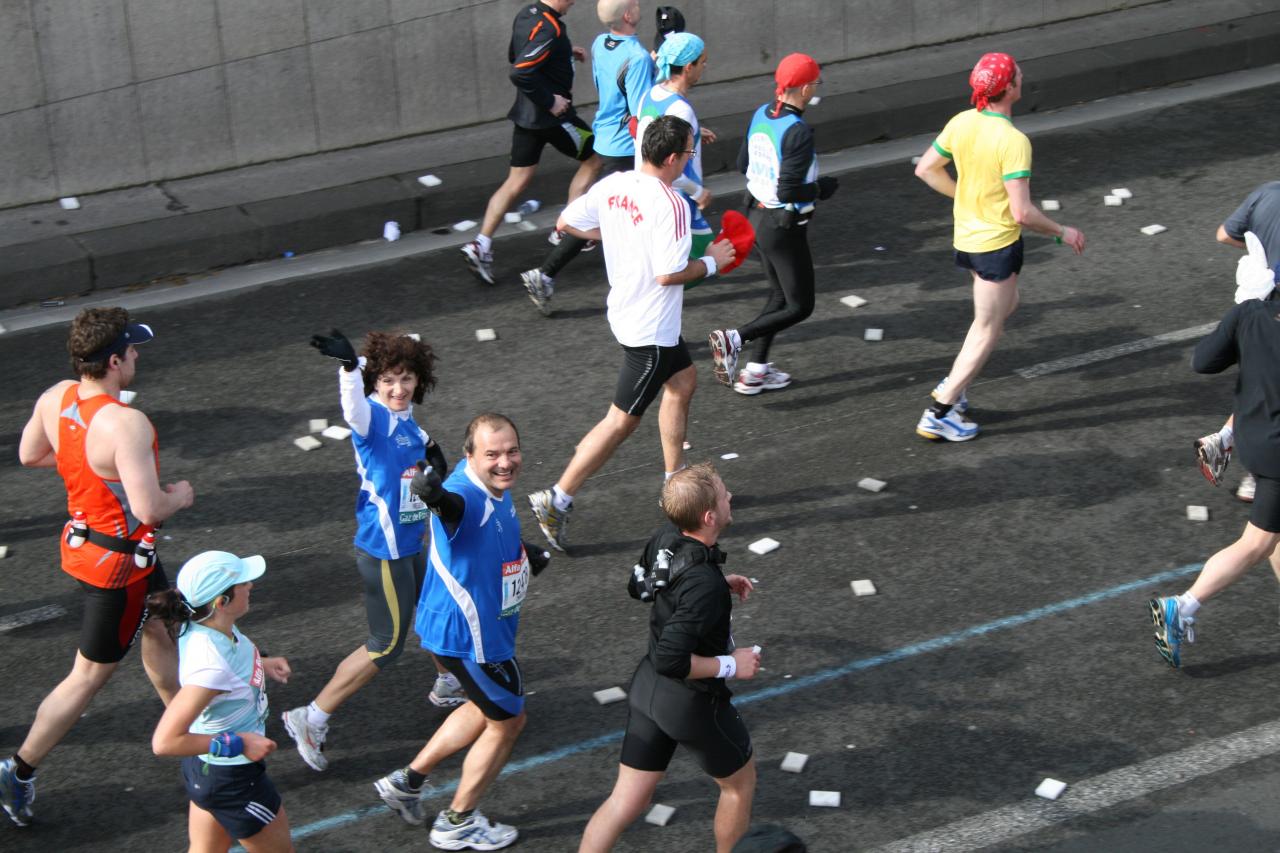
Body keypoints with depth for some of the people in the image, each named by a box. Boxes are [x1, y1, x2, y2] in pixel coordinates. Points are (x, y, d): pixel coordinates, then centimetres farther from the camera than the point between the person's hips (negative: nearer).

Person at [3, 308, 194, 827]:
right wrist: (179, 495, -12)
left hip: (82, 537, 9)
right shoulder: (125, 424, -33)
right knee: (90, 676, 7)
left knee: (163, 625, 29)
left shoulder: (55, 398, -9)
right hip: (118, 560, -9)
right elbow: (149, 509, -33)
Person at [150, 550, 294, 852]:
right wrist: (238, 743, -30)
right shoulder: (210, 666, -37)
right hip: (230, 778, -8)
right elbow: (165, 741, -37)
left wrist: (261, 664, 2)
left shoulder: (204, 624, -11)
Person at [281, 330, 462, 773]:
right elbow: (354, 404, -47)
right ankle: (311, 718, 6)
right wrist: (349, 364, -66)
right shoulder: (373, 417, -21)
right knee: (386, 646, -1)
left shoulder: (406, 420, 3)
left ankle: (448, 686, 52)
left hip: (410, 546, 9)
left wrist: (430, 448, 13)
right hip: (384, 553, -9)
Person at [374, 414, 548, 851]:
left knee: (487, 709, 28)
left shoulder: (497, 487, -3)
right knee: (507, 722, 10)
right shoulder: (466, 494, -32)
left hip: (486, 628, 9)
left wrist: (522, 552, 26)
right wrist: (435, 496, -80)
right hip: (469, 635, -9)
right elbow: (453, 504, -59)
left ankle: (408, 780, 37)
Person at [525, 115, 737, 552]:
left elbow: (566, 222, 7)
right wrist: (712, 261, -10)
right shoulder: (671, 205, -26)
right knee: (622, 420, -1)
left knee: (683, 380, 26)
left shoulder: (613, 185, -3)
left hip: (625, 310, 9)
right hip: (651, 329, -9)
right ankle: (557, 499, 1)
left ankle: (675, 481, 37)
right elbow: (669, 274, -27)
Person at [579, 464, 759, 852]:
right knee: (740, 782, 21)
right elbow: (671, 659, -33)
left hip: (648, 687, 7)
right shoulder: (704, 585, -32)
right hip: (692, 703, -7)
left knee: (627, 800, 13)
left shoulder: (664, 540, -7)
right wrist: (731, 666, -20)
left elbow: (638, 586, 14)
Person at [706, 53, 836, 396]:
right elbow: (788, 191, -26)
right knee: (799, 307, 6)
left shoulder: (761, 115, -1)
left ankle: (756, 370, 23)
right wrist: (821, 189, -10)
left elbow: (743, 164, 10)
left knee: (779, 296, 22)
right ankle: (734, 338, -8)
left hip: (759, 216, 8)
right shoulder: (798, 132, -25)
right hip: (785, 227, -8)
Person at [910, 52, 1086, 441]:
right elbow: (1022, 213, -26)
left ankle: (952, 384, 26)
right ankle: (939, 413, 8)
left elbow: (925, 169, 6)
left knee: (1007, 303, 28)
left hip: (967, 235, 8)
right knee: (987, 330, 6)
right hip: (998, 243, -8)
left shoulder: (961, 123, -5)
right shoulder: (1014, 141, -26)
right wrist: (1062, 232, -11)